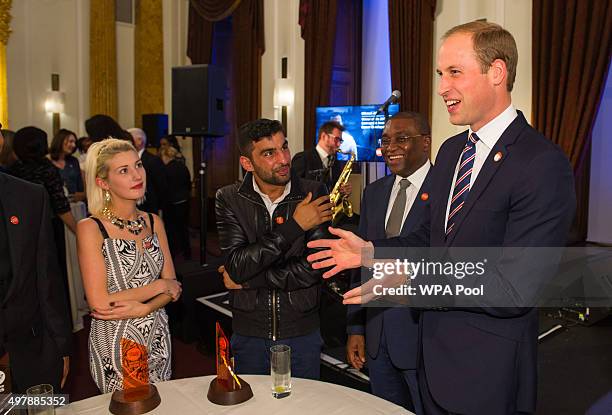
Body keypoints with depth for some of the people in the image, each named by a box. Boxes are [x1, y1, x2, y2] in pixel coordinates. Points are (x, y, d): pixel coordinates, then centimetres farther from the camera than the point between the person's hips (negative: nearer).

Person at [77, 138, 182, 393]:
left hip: (158, 339, 5)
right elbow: (99, 303, -18)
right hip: (115, 344, -4)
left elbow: (173, 288, 3)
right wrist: (159, 286, -12)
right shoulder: (90, 228, -13)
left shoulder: (153, 222, 2)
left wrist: (143, 308, -16)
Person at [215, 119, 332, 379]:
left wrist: (247, 279, -14)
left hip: (302, 331, 0)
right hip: (249, 333, 0)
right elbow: (236, 267, -20)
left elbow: (315, 267, -17)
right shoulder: (228, 199, -8)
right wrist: (293, 226, -24)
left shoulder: (314, 194, -10)